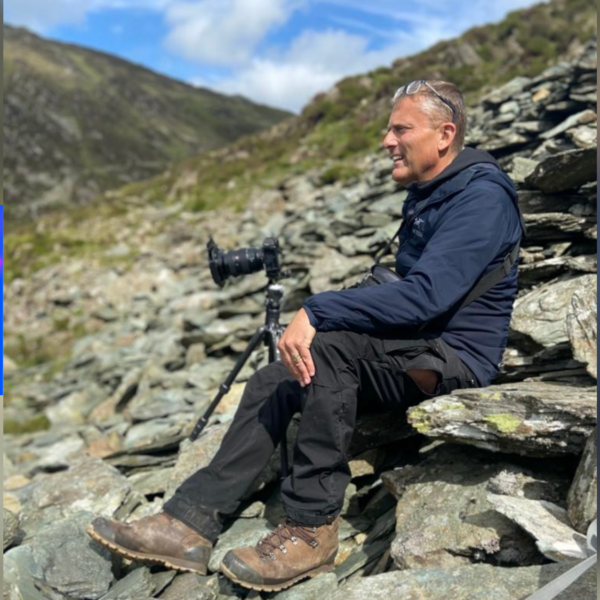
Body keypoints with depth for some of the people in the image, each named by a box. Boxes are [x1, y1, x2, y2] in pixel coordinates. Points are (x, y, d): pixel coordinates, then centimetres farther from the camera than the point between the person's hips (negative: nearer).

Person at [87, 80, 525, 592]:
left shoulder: (482, 196, -15)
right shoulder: (424, 195, 15)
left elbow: (426, 294, -28)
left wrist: (317, 312, -28)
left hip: (457, 358, -9)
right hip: (414, 352, 9)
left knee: (329, 347, -32)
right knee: (273, 382, -2)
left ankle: (311, 530, -20)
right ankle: (192, 523, -5)